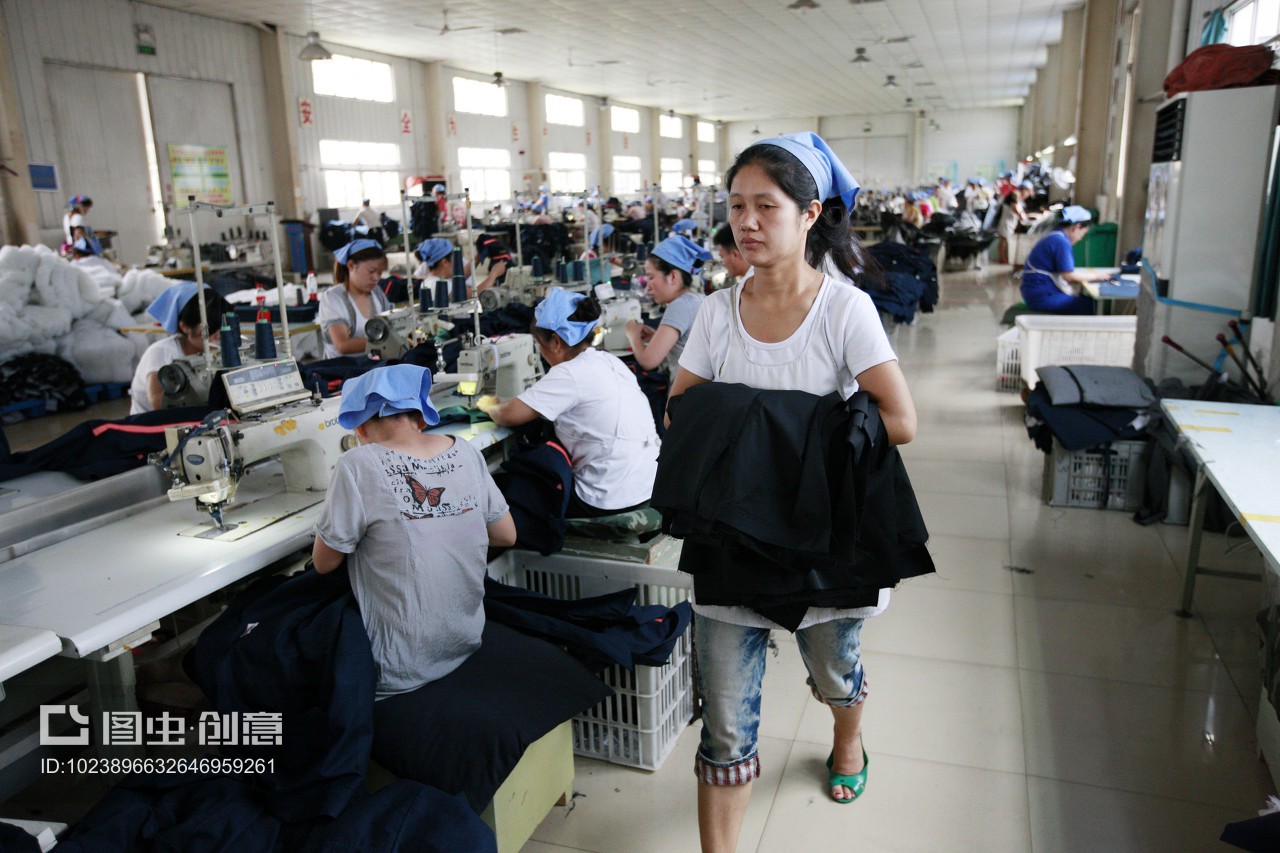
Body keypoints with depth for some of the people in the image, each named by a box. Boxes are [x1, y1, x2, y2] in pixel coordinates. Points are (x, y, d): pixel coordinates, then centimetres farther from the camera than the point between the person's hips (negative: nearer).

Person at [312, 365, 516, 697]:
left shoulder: (358, 467, -20)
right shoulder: (466, 452, -5)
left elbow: (324, 563, -7)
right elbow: (506, 535, 6)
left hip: (400, 674, -5)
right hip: (467, 645, 6)